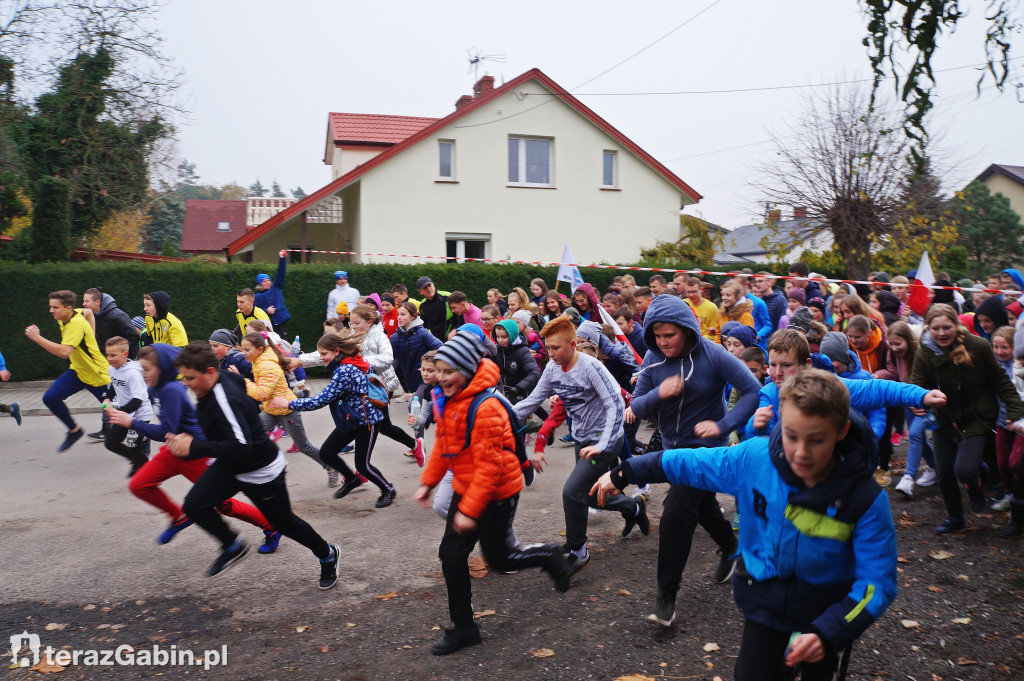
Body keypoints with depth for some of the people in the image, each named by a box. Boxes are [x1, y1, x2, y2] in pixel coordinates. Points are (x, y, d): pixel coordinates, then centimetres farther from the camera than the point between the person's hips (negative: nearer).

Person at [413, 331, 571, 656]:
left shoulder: (486, 408, -27)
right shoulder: (448, 401, 0)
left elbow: (489, 466, -27)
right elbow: (443, 444, 12)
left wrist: (470, 510, -26)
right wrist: (427, 482, 7)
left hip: (496, 495, -8)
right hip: (465, 489, 8)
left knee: (498, 558, 7)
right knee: (451, 555, 5)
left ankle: (548, 556, 35)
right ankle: (463, 628, 19)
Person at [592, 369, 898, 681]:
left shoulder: (866, 501, -24)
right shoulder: (754, 457, -18)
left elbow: (877, 583, -20)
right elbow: (690, 463, -4)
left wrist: (827, 633, -34)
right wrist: (623, 474, 3)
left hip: (826, 615, -1)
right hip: (764, 607, 1)